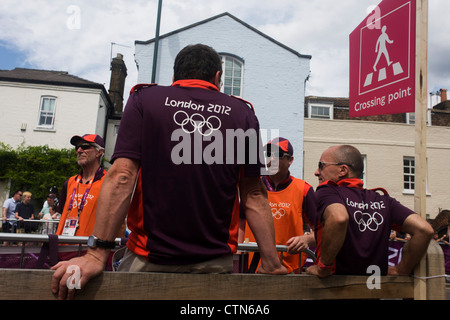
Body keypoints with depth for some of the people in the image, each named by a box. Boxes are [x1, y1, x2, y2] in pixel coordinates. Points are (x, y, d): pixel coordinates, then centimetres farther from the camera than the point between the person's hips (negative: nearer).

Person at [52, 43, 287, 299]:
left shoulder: (144, 99, 1)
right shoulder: (243, 113, 3)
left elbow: (122, 176, -10)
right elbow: (254, 196, 1)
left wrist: (97, 254, -10)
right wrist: (272, 264, 5)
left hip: (149, 259, -1)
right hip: (215, 263, 2)